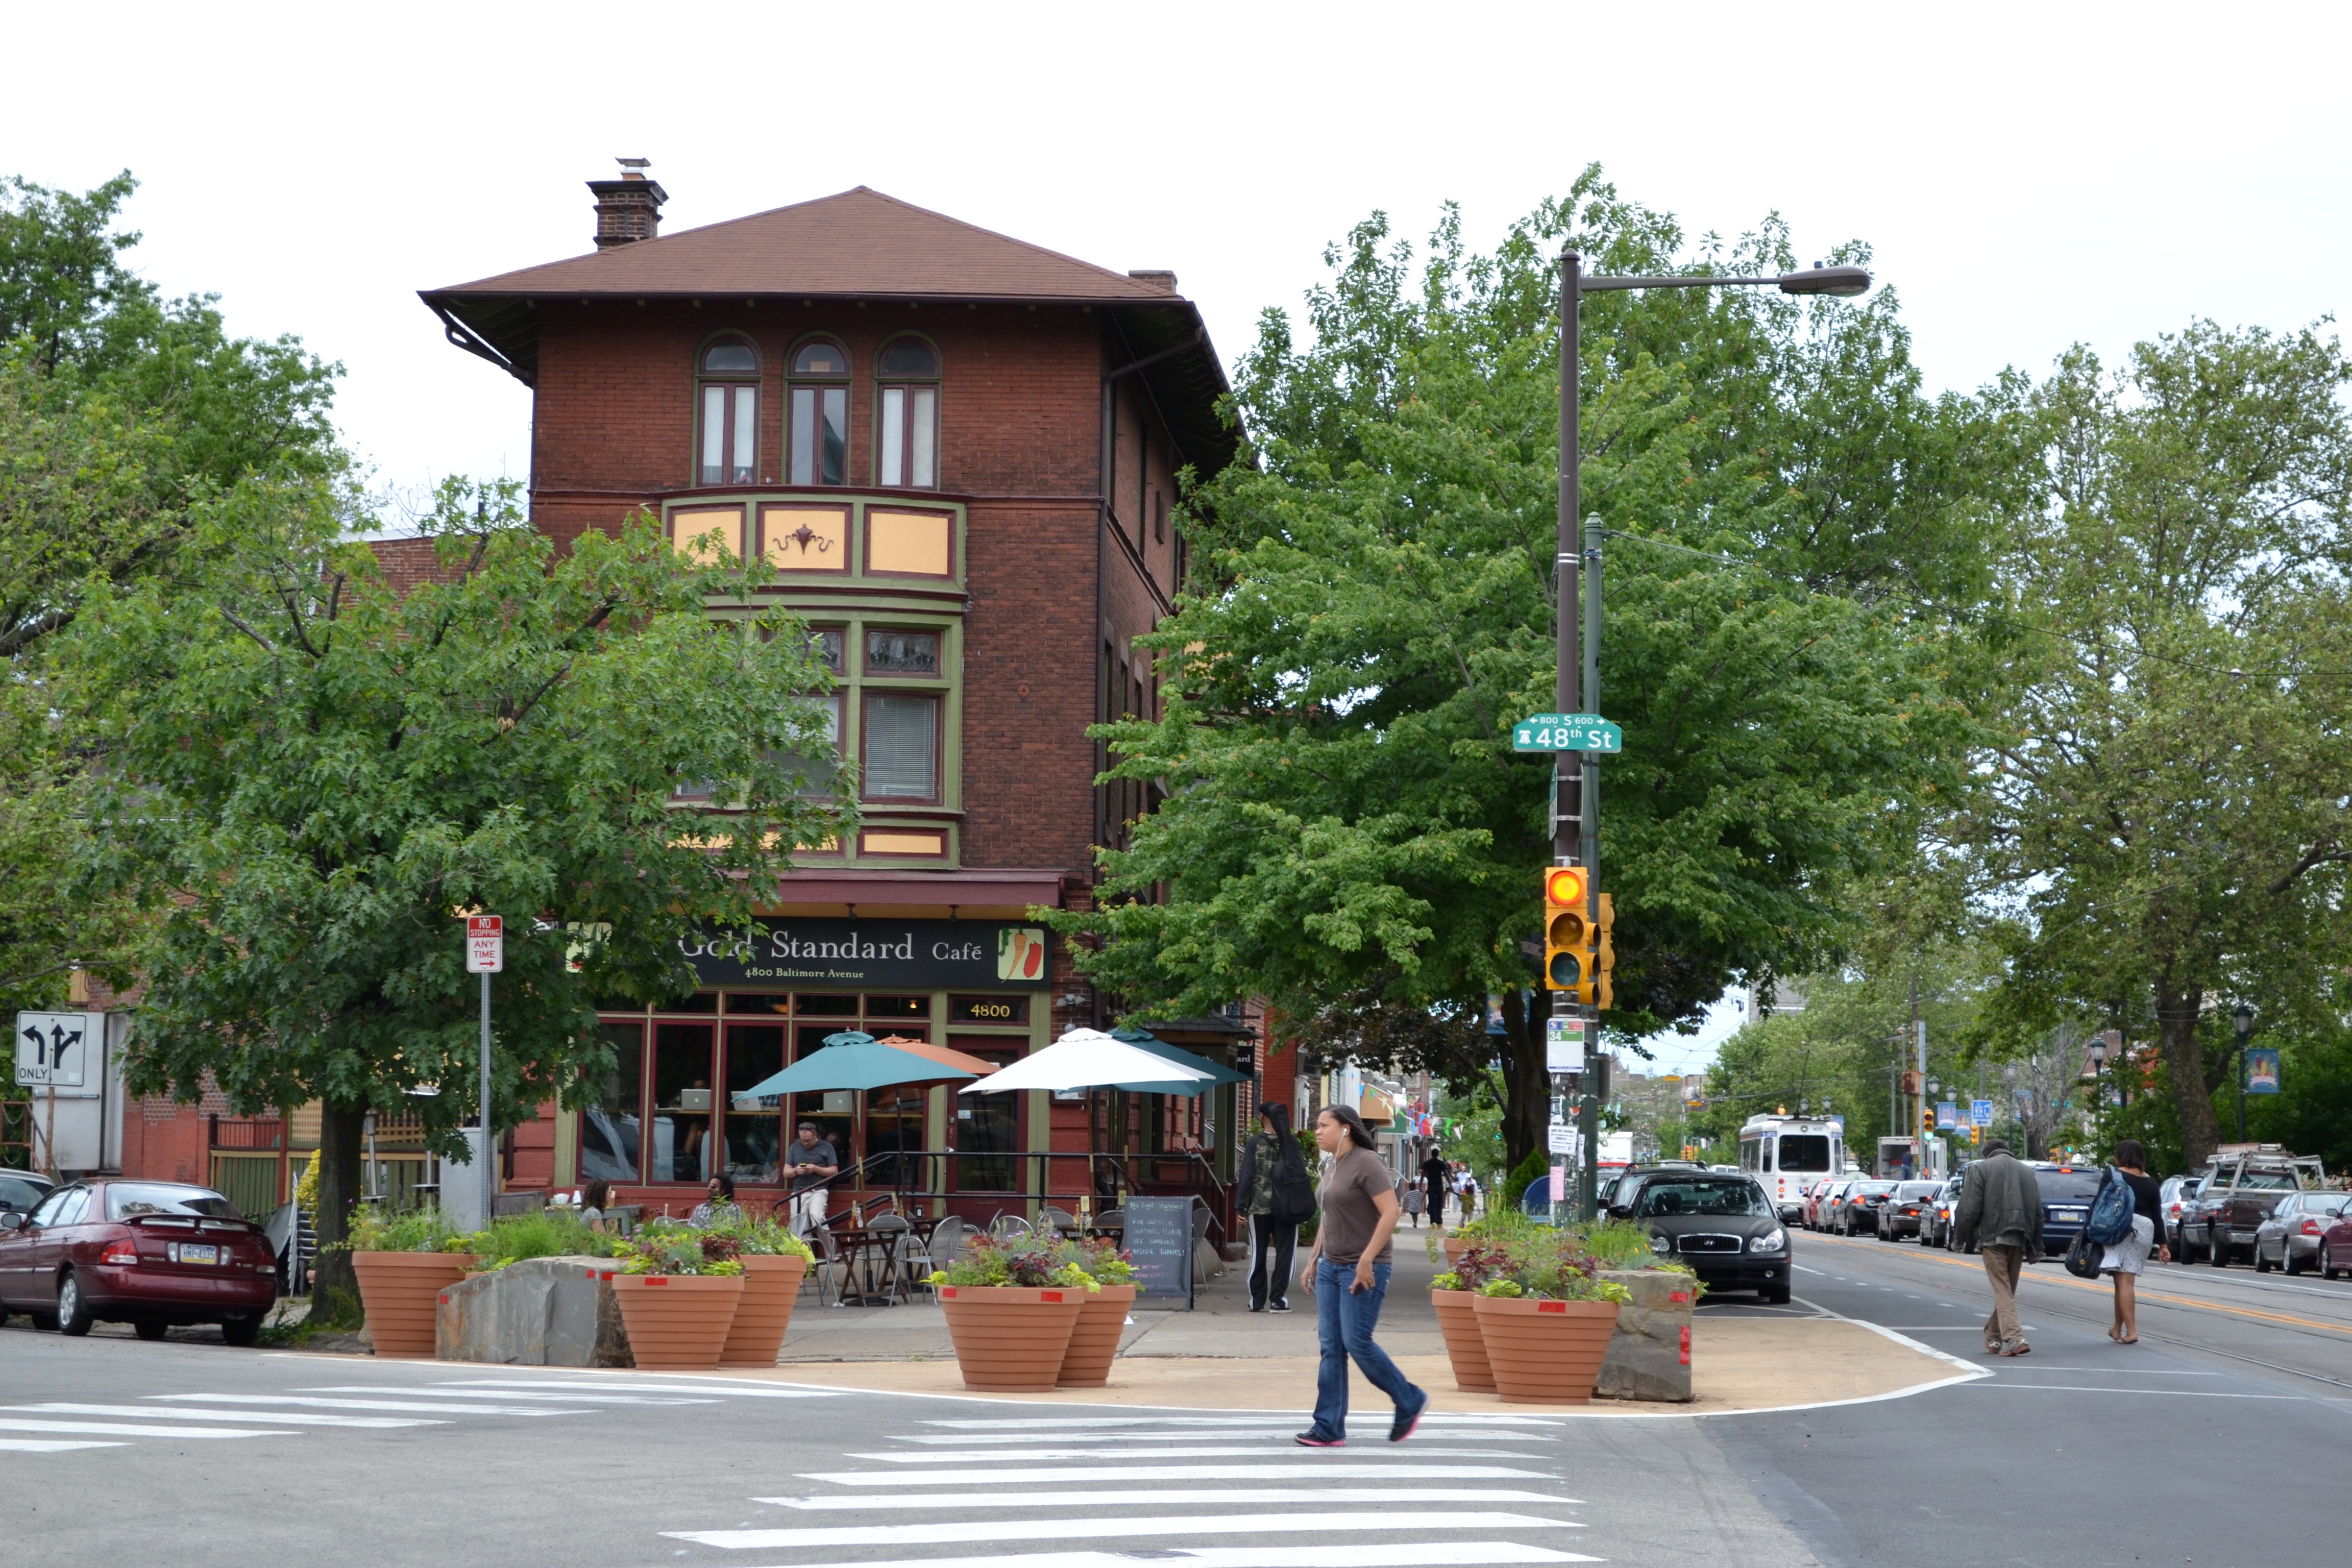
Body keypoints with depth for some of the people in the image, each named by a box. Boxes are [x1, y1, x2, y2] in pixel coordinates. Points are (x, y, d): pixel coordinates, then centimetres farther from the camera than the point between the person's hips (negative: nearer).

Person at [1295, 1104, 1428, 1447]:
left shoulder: (1366, 1163, -13)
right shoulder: (1334, 1168, 14)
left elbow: (1390, 1213, -20)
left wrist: (1366, 1260, -23)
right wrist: (1313, 1261, 20)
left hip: (1363, 1270, -9)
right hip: (1331, 1267, 9)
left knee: (1357, 1342, -9)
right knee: (1330, 1347, 4)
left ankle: (1409, 1402, 10)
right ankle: (1329, 1428, 5)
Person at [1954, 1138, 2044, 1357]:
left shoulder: (1980, 1169, 2)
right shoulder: (2026, 1171, 17)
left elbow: (1969, 1209, -7)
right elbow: (2037, 1212, 16)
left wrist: (1960, 1237, 3)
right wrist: (2035, 1248, 18)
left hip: (1993, 1237, -5)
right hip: (2019, 1239, 5)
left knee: (2002, 1289, -7)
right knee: (2007, 1289, 15)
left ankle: (2014, 1337, -21)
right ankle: (1994, 1337, 25)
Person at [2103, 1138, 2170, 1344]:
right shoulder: (2151, 1183, 15)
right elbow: (2158, 1216, 14)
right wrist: (2162, 1245, 16)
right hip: (2145, 1230, 5)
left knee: (2124, 1281, -8)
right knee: (2125, 1281, 13)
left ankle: (2131, 1332, -17)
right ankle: (2117, 1329, 21)